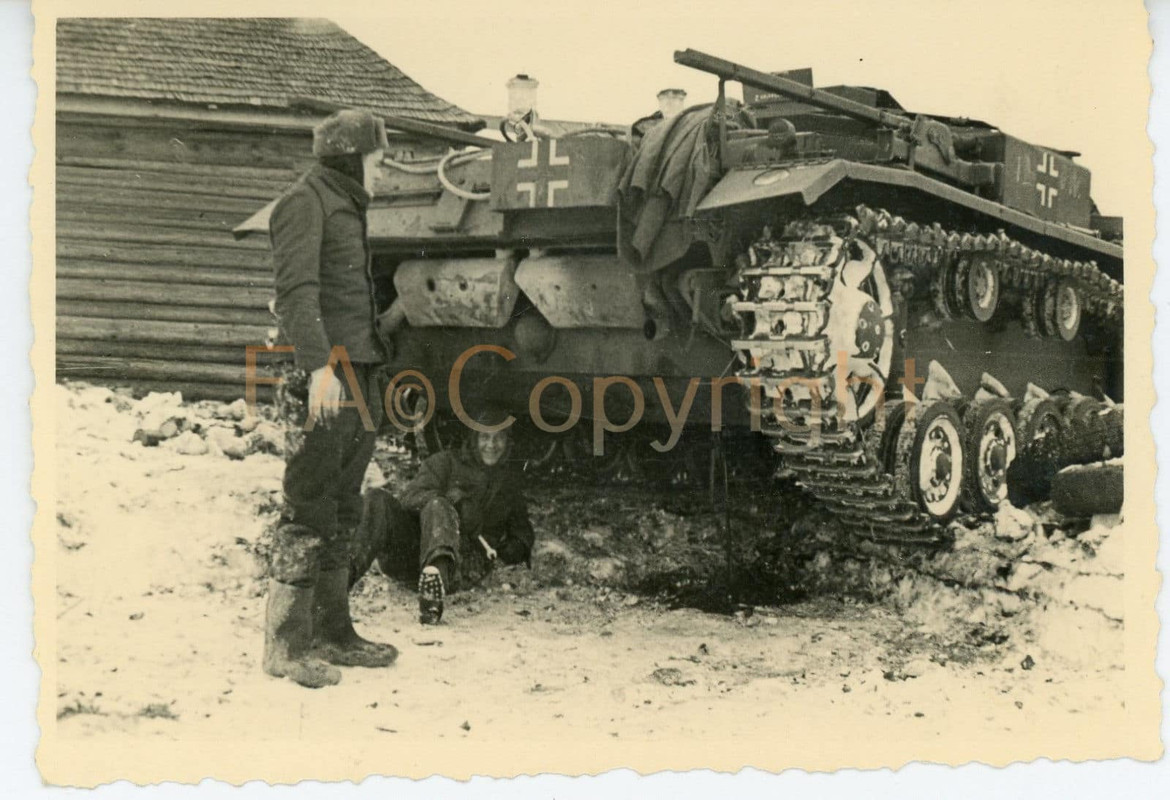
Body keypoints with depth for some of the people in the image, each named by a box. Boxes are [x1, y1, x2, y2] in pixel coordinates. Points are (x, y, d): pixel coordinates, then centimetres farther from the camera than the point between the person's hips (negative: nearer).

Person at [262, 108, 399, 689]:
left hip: (359, 376, 9)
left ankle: (332, 633, 19)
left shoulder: (347, 207, 23)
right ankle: (285, 645, -5)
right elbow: (296, 288, -17)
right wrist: (320, 364, -26)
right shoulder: (304, 201, -5)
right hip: (320, 377, -9)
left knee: (342, 513, 12)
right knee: (309, 512, -8)